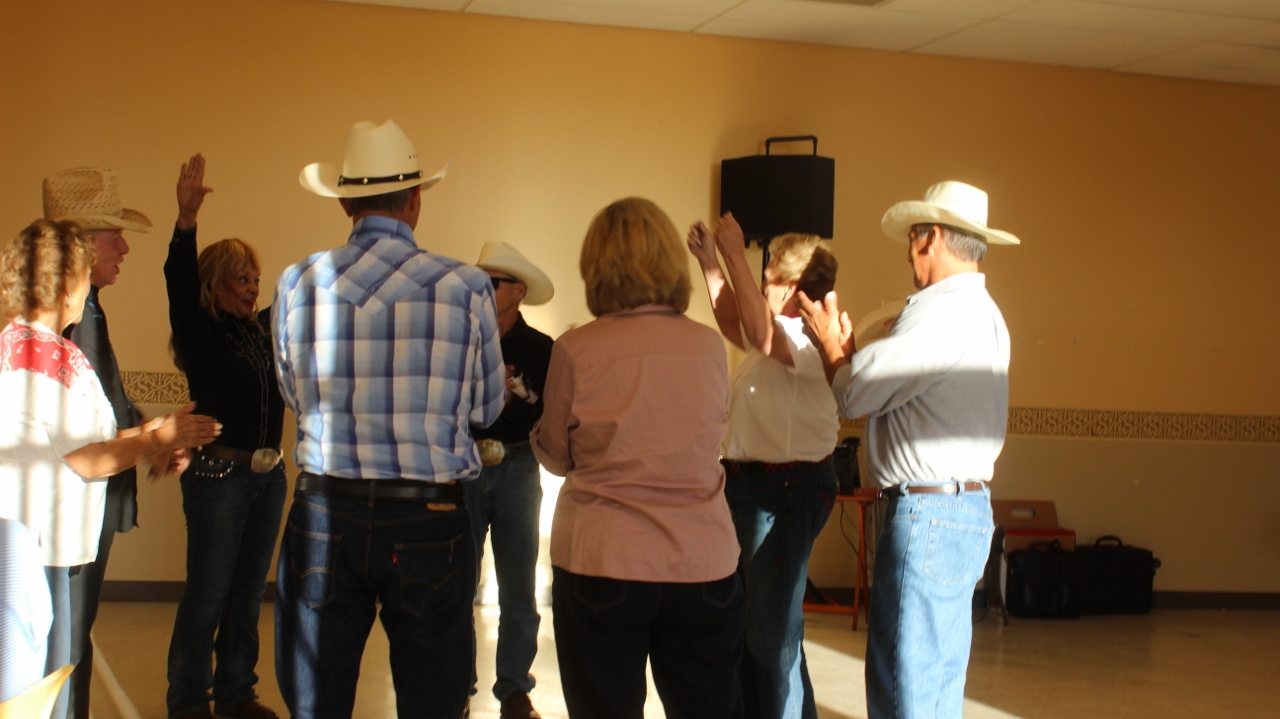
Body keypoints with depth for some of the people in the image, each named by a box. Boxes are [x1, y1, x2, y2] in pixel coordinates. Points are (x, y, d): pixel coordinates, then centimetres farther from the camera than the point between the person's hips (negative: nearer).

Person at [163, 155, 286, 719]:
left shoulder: (265, 329, 9)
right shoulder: (199, 332, -7)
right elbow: (179, 281, -23)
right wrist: (186, 220, -38)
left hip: (268, 475, 6)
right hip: (218, 474, -6)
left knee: (248, 591, 13)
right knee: (207, 593, -1)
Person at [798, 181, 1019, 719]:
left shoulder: (941, 311, -16)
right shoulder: (980, 311, 18)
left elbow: (852, 396, -12)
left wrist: (829, 341, 5)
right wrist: (845, 346, 19)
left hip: (927, 515, -11)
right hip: (963, 511, 11)